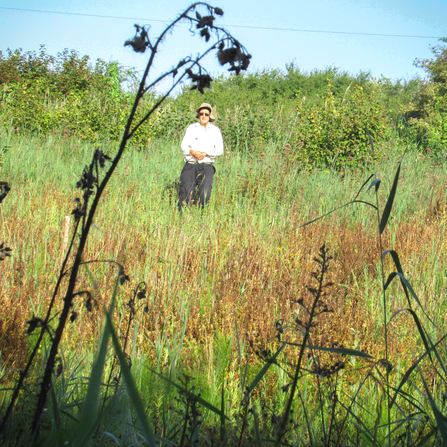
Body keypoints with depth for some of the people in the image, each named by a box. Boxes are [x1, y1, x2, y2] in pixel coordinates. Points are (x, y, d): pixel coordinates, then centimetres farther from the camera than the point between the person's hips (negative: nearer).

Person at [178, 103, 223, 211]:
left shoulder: (215, 130, 11)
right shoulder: (191, 128, 13)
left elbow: (219, 149, 4)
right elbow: (184, 146, 7)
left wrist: (205, 153, -12)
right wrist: (193, 152, -14)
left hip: (207, 166, 0)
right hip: (190, 165, 0)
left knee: (205, 193, -10)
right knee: (186, 192, -10)